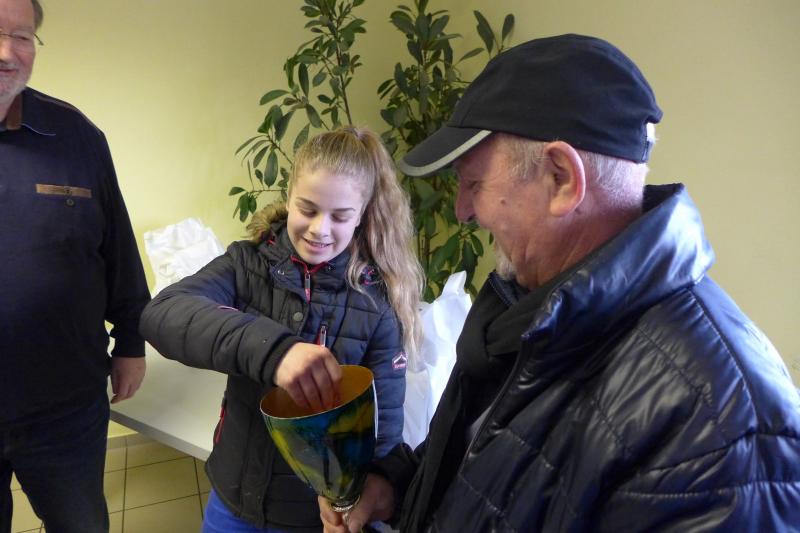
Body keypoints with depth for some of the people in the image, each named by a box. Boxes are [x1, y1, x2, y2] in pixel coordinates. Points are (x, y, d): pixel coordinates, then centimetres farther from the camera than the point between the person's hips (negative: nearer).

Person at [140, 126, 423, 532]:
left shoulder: (377, 300, -13)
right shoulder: (248, 263, -11)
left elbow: (384, 423, -8)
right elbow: (160, 314, -28)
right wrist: (270, 348, -42)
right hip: (234, 492, 2)